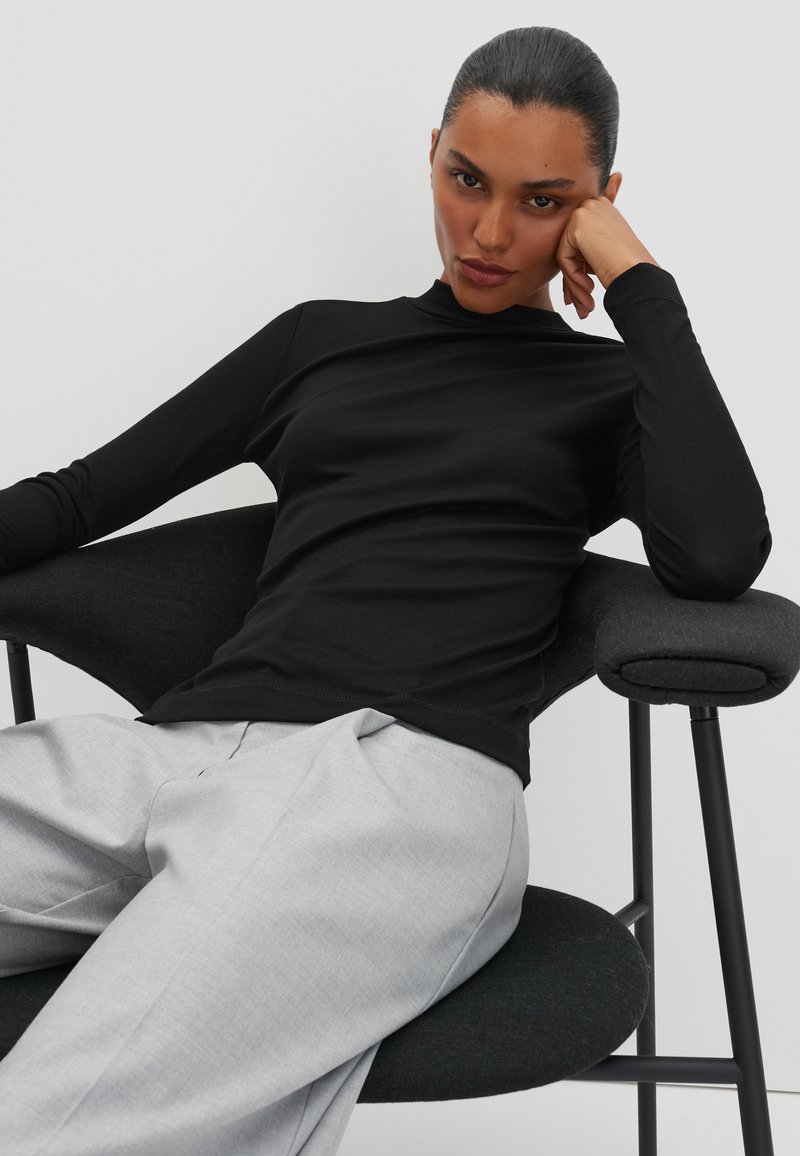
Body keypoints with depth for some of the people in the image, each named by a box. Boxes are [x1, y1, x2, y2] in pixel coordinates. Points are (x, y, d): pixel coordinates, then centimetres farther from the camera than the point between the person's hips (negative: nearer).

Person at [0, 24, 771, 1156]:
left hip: (409, 773, -4)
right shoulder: (322, 338, 26)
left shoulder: (614, 388, 17)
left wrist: (639, 284, 2)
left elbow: (717, 555, -6)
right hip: (173, 747, 5)